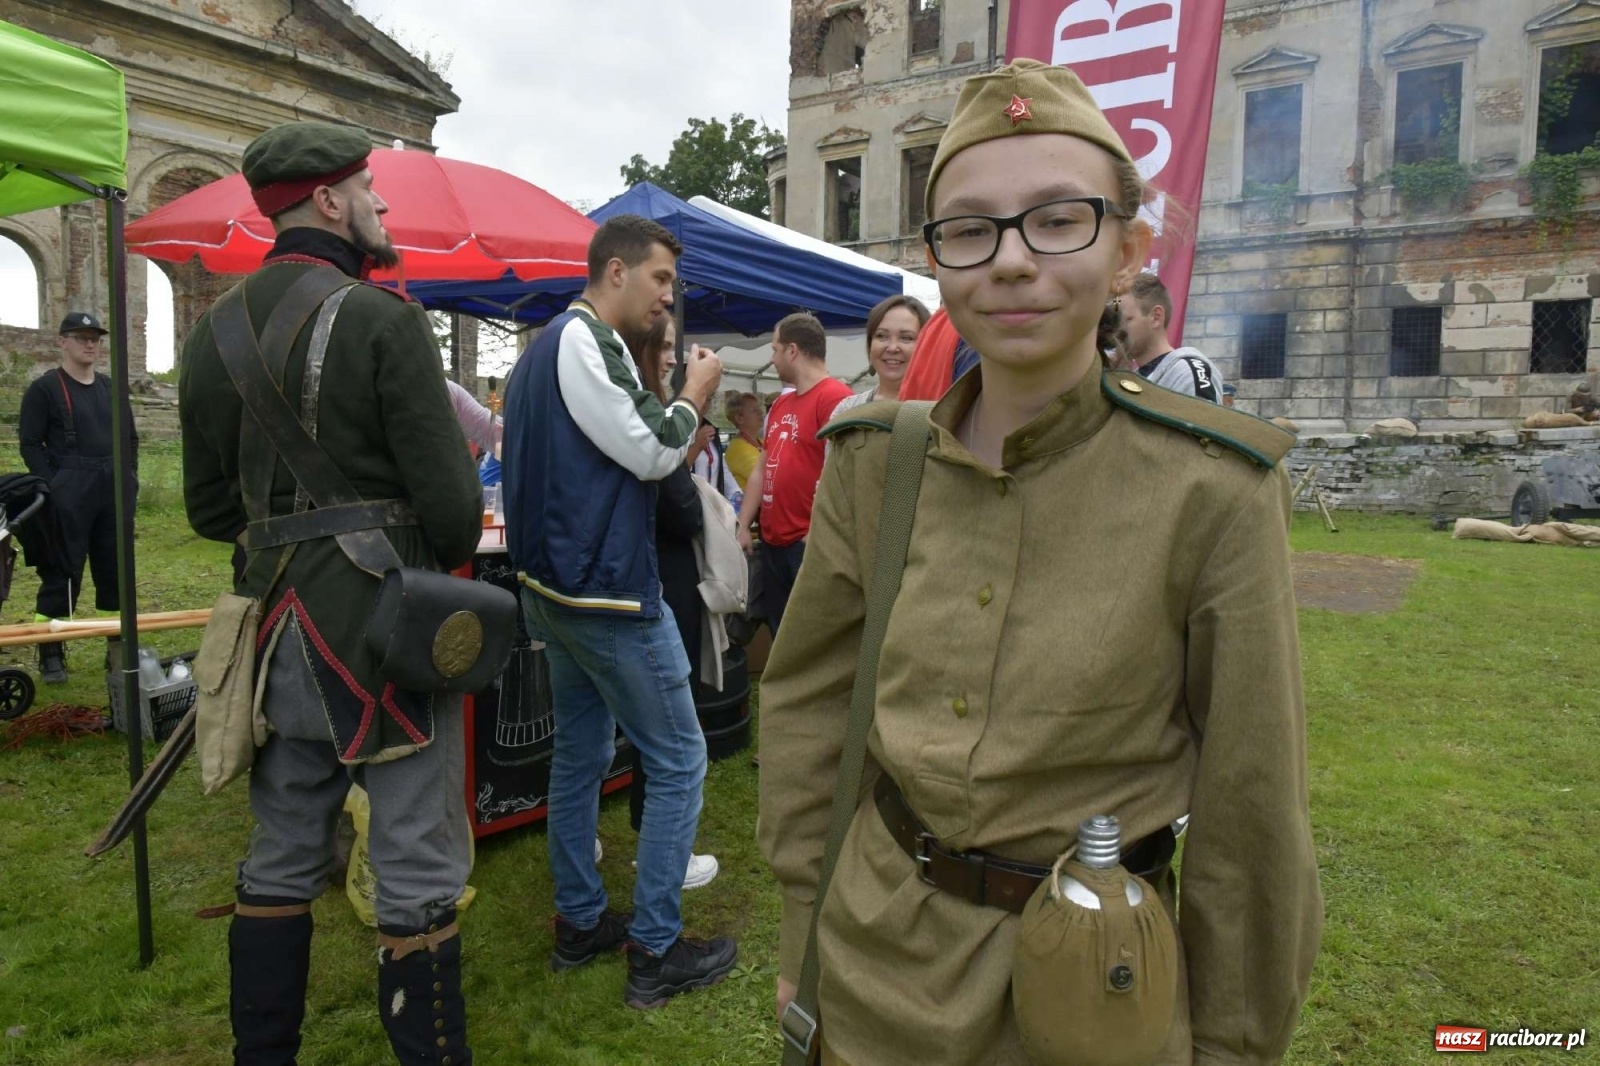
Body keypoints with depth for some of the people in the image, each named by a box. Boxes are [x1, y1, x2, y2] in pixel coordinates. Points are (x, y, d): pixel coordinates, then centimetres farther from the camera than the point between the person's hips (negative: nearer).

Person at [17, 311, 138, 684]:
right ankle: (51, 655, 4)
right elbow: (30, 443, -5)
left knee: (115, 571, 8)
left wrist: (129, 480, 8)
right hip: (68, 496, -5)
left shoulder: (111, 388, 16)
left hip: (114, 492, 5)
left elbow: (130, 438, 20)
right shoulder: (44, 388, 0)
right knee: (61, 574, -3)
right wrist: (53, 488, -13)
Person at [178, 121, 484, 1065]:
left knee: (282, 862, 19)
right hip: (384, 624, -7)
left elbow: (211, 508, 12)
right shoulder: (381, 317, -12)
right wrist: (443, 559, 4)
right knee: (419, 872, 2)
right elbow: (452, 498, -16)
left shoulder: (214, 331, 9)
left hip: (279, 626, 8)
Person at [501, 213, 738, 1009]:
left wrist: (674, 407, 9)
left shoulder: (550, 344, 15)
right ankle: (655, 952, 7)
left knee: (581, 753, 17)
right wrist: (694, 394, -2)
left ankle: (579, 923, 28)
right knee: (679, 762, -1)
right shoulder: (584, 341, -16)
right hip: (608, 591, -10)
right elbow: (651, 454, -18)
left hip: (552, 585, 10)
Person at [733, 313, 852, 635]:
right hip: (773, 542, 9)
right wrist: (743, 526, 13)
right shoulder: (780, 405, 17)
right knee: (781, 636, 16)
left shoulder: (835, 398, -12)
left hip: (812, 543, -8)